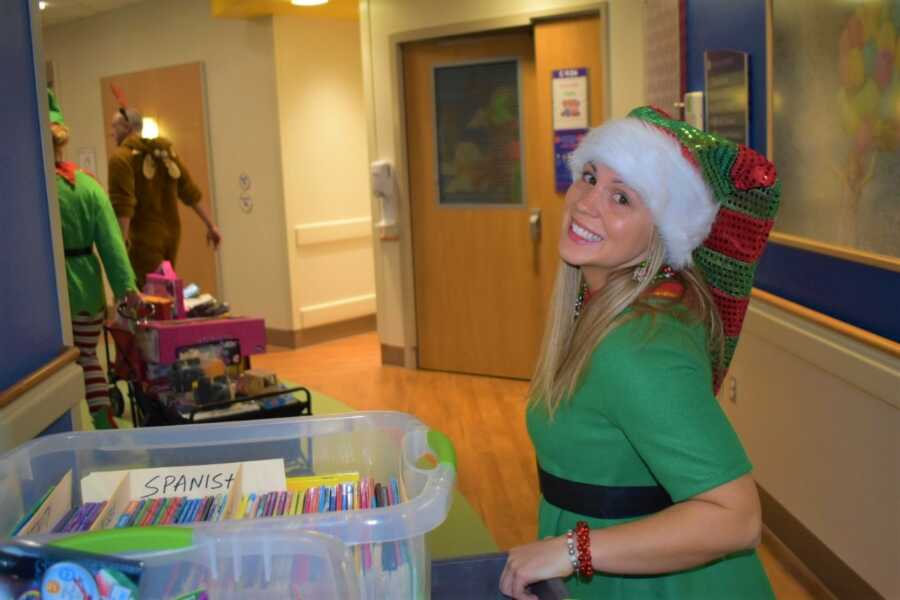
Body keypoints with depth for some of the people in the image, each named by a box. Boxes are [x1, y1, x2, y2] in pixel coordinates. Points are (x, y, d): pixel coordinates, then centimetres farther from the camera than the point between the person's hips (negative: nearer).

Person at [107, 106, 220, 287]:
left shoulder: (121, 157, -9)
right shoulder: (165, 150, 10)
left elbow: (122, 206, -19)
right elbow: (190, 192, 11)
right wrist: (210, 225, 14)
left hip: (144, 238, -7)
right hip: (171, 233, 7)